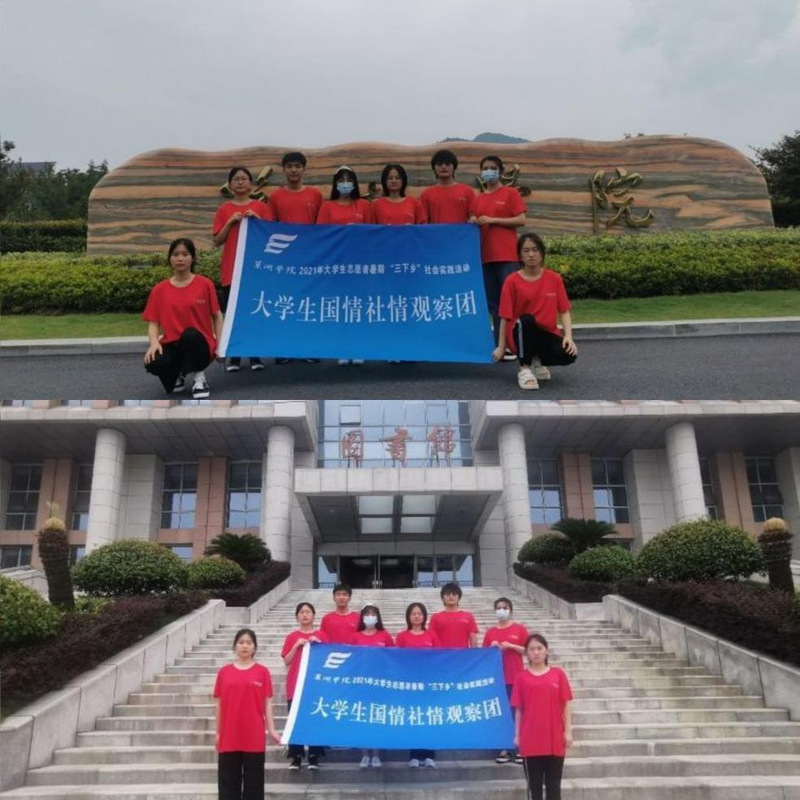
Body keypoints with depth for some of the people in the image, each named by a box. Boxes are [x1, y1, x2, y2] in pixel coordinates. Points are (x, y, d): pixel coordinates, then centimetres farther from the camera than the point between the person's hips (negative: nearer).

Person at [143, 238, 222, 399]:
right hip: (172, 344, 2)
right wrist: (154, 342, -18)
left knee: (190, 334, -39)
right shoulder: (159, 289, 4)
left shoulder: (205, 284, -1)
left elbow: (217, 316, 6)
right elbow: (153, 323, 3)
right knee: (153, 364, -31)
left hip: (199, 345, -2)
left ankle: (199, 378, -12)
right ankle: (177, 375, 8)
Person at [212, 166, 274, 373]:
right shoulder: (224, 210, 8)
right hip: (231, 269, 0)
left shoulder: (261, 207, 7)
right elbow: (217, 240, 3)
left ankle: (255, 355, 8)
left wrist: (257, 219, -10)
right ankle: (234, 357, 5)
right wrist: (230, 222, -9)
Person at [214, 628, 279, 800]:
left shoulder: (262, 672, 0)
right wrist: (218, 732, 9)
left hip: (254, 736, -1)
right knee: (228, 781, 8)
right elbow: (219, 705, 9)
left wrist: (272, 730, -3)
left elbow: (267, 703, 2)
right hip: (229, 736, 1)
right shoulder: (224, 672, 4)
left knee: (253, 780, 6)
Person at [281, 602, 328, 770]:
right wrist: (297, 645, -12)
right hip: (295, 685, 0)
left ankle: (314, 757, 8)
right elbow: (287, 661, 1)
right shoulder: (292, 637, 5)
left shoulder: (321, 636, 5)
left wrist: (318, 644, -11)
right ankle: (296, 757, 8)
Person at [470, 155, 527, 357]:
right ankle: (499, 345, 10)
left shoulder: (510, 193, 3)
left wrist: (492, 220, -11)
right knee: (493, 302, 6)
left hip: (507, 256, -5)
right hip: (485, 255, 5)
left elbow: (521, 220, -5)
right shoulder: (478, 199, 17)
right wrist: (473, 222, -3)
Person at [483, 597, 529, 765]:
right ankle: (504, 749, 9)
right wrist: (492, 647, -9)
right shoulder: (490, 632, 8)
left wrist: (510, 646, -14)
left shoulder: (519, 629, 1)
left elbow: (528, 650, -2)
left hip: (516, 678, -2)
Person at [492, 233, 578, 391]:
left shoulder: (554, 278, 1)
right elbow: (505, 317, -5)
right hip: (521, 334, -2)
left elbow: (564, 311, 1)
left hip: (547, 334, 3)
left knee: (568, 355, -28)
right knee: (526, 320, -38)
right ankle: (524, 369, -21)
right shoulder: (512, 281, -7)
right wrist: (501, 346, -6)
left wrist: (568, 336, -15)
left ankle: (538, 361, 7)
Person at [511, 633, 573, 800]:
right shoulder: (522, 678, 1)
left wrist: (568, 731, -1)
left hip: (555, 739, 0)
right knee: (534, 785, 8)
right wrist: (517, 735, 2)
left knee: (553, 784, 7)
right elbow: (518, 709, 4)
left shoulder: (558, 674, 1)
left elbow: (566, 705, 3)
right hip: (530, 740, 0)